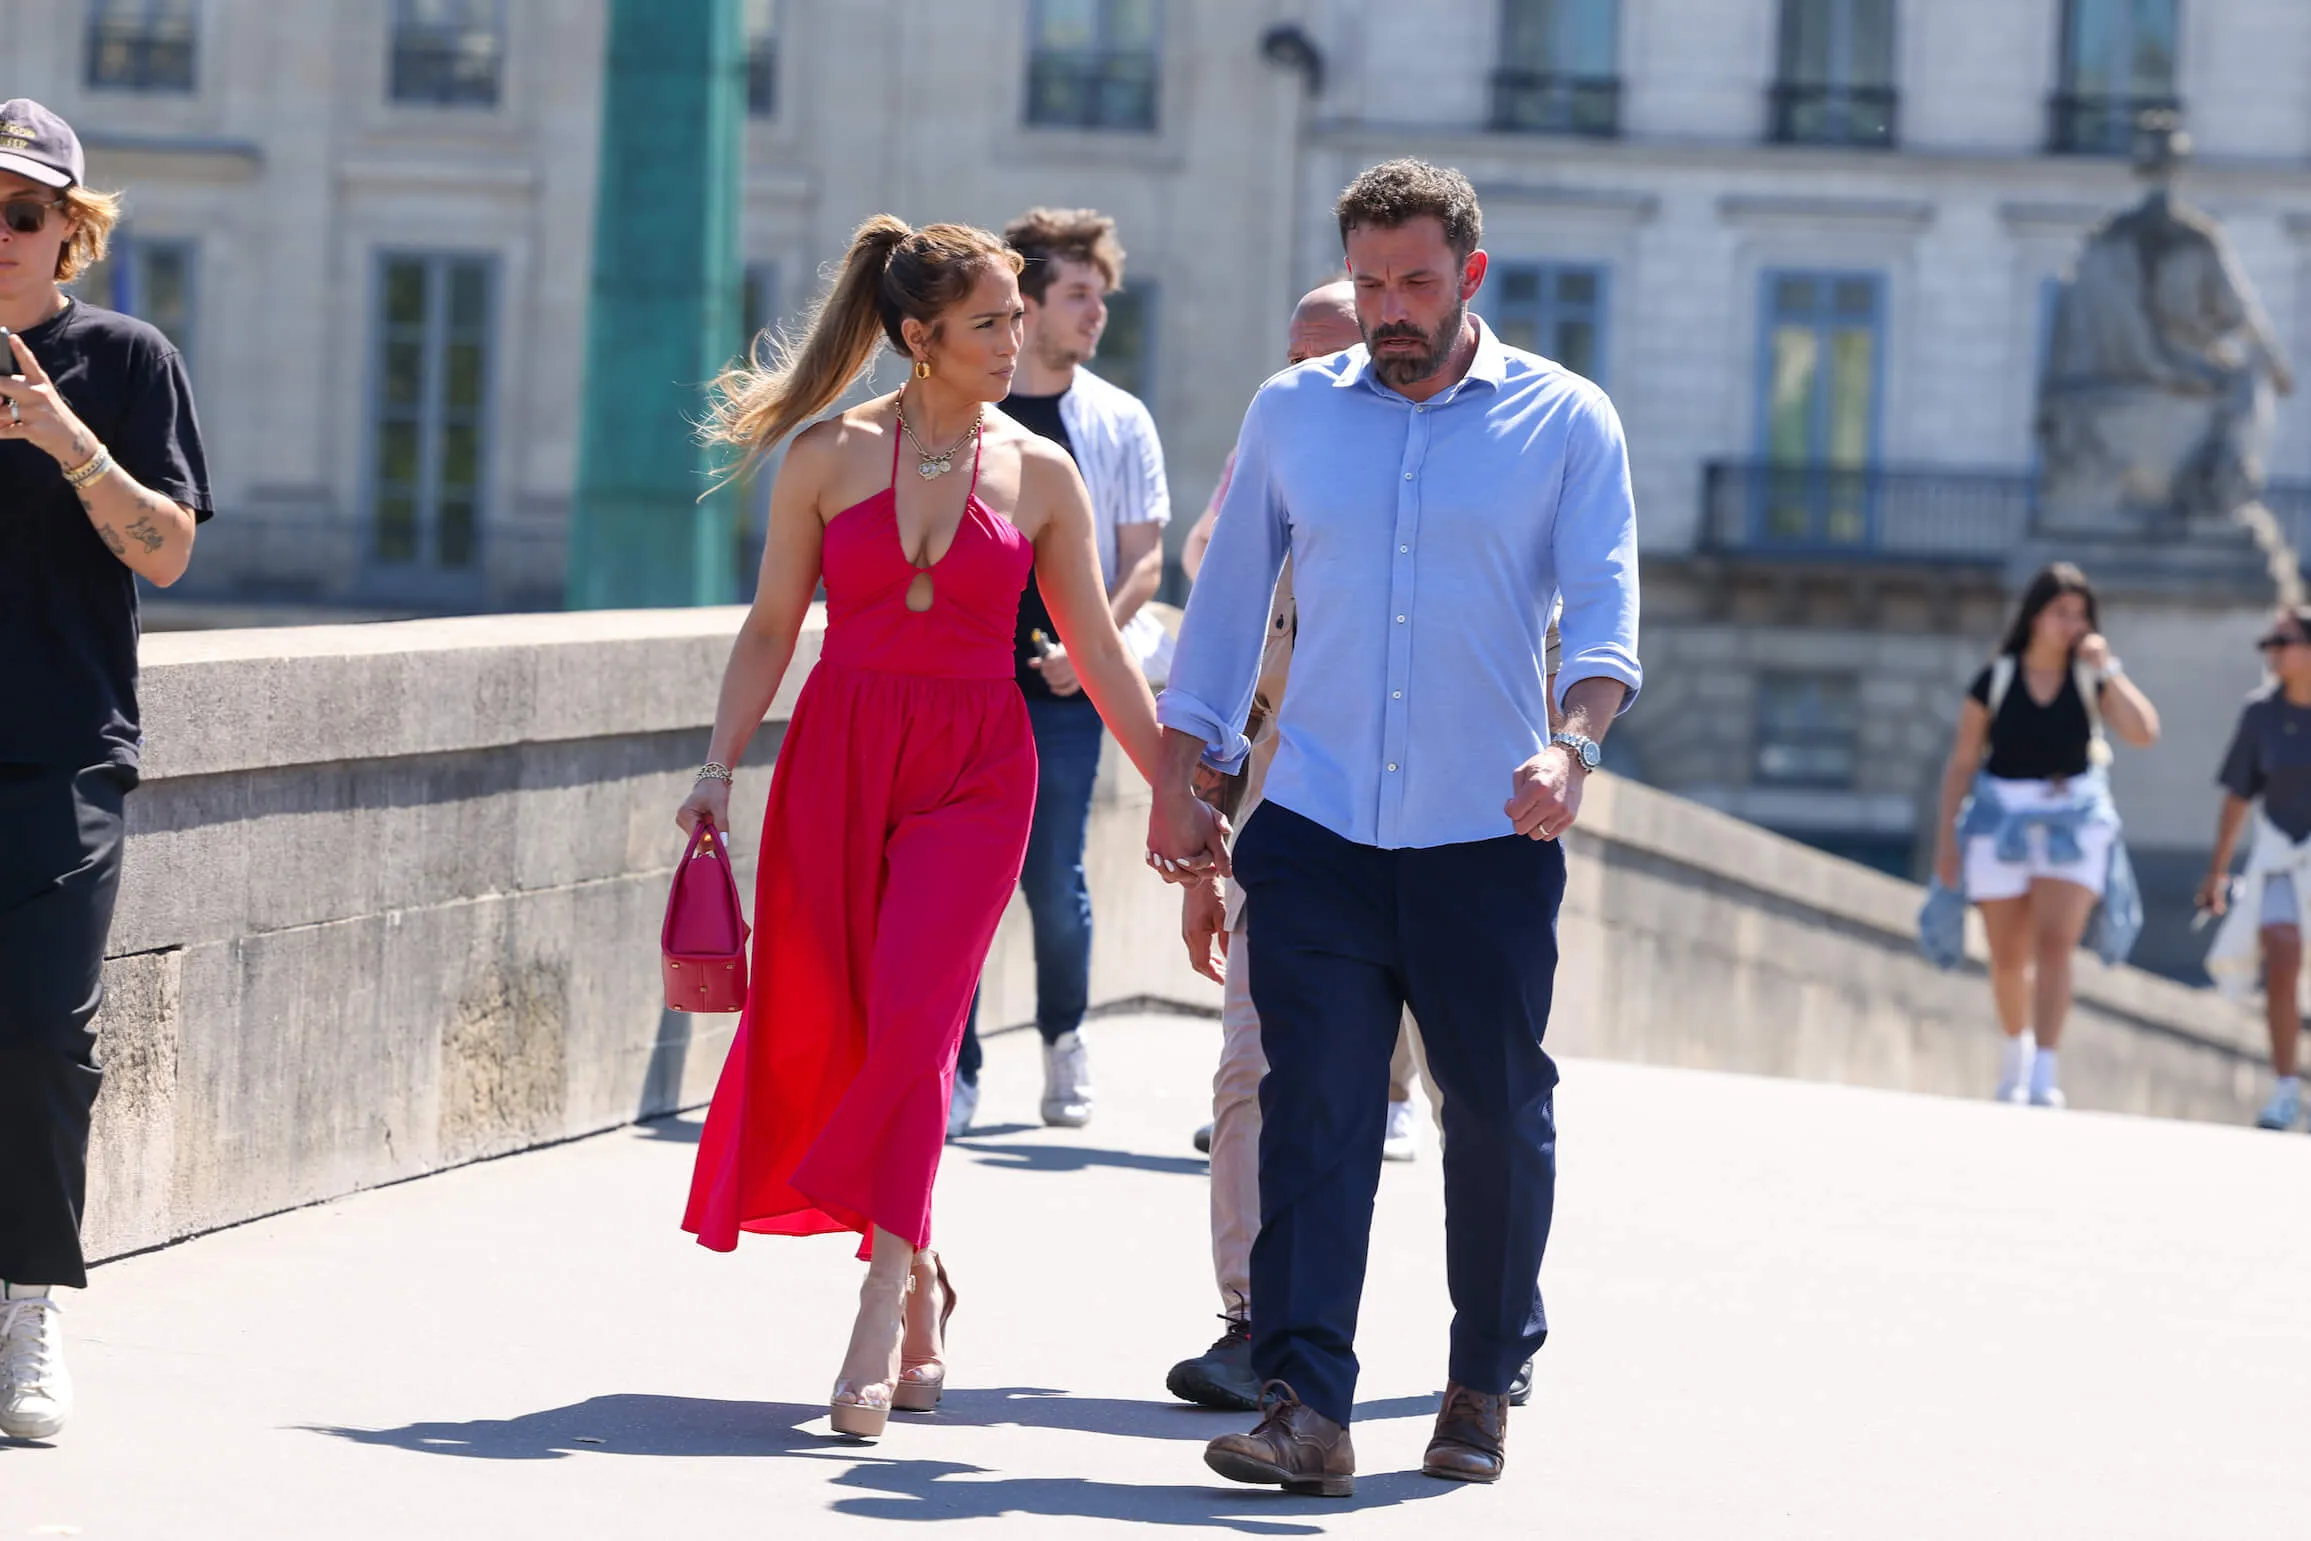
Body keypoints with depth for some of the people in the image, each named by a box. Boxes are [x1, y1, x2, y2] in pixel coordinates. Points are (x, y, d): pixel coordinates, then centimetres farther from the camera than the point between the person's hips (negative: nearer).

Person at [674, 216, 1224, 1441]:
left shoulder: (1039, 476, 4)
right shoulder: (827, 456, 2)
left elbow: (1098, 656, 9)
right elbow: (772, 626, 6)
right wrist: (718, 767, -4)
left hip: (975, 771, -1)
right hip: (837, 756, 1)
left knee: (912, 1020, -16)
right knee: (815, 1028, 1)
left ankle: (882, 1312, -14)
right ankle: (918, 1275, 22)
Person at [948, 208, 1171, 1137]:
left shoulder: (1120, 422, 5)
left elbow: (1143, 561, 3)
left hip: (1065, 689, 0)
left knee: (1054, 882, 0)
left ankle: (1064, 1035, 25)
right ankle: (953, 1071, 5)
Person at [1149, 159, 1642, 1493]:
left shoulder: (1565, 422, 3)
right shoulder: (1291, 414, 11)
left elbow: (1605, 603, -6)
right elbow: (1230, 598, 17)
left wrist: (1573, 742, -24)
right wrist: (1183, 770, 11)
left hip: (1488, 836, -1)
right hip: (1315, 831, 1)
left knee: (1499, 1117, 7)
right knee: (1313, 1114, -8)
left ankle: (1487, 1383, 24)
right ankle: (1306, 1406, -12)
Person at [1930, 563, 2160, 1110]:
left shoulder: (2090, 678, 0)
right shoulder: (1994, 680, -3)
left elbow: (2144, 732, -15)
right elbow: (1961, 763, 1)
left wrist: (2107, 668, -16)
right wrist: (1946, 837, -2)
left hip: (2074, 818, 0)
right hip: (2004, 815, 0)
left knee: (2055, 943, -14)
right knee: (2009, 956, 9)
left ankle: (2046, 1074, -17)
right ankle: (2016, 1046, 36)